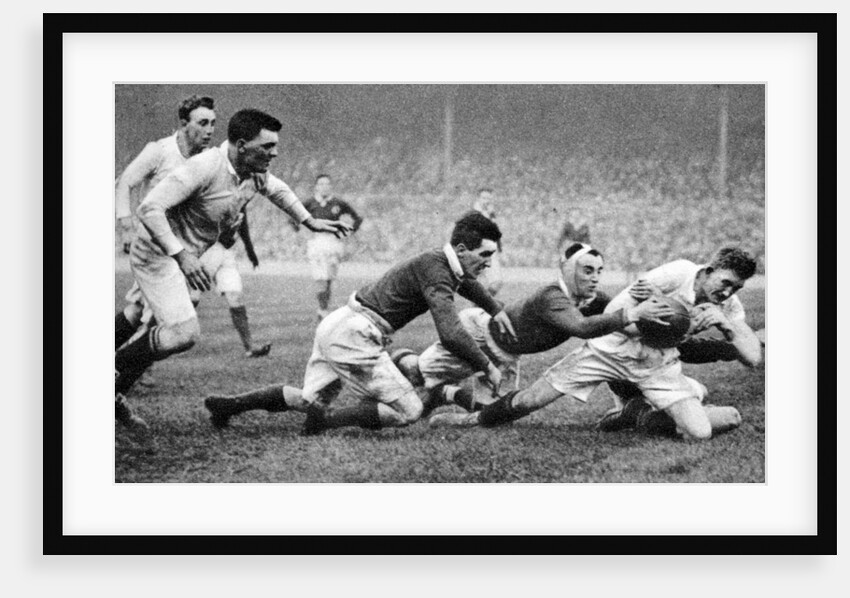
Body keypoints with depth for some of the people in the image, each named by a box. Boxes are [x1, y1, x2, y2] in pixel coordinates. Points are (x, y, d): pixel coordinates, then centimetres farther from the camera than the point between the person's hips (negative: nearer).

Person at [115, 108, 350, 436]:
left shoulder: (255, 174, -1)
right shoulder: (204, 168, -28)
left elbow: (276, 189, 26)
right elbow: (149, 208, -31)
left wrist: (309, 221, 19)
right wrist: (181, 255, -35)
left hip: (184, 256, 9)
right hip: (157, 253, -9)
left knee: (171, 333, 11)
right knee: (184, 333, -21)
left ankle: (115, 394, 22)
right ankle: (112, 367, -5)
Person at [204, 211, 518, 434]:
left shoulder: (444, 263, 13)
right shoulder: (436, 271, -17)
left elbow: (466, 282, 40)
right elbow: (450, 334, -28)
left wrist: (496, 310, 30)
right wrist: (487, 367, -18)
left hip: (335, 325, 10)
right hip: (354, 335, -10)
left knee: (311, 399, 22)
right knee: (408, 410, -8)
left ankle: (230, 404, 16)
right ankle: (326, 418, -15)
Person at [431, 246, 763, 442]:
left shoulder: (728, 306, -10)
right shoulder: (677, 274, -25)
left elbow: (754, 358, -14)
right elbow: (613, 313, -23)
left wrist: (726, 323, -28)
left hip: (657, 364, 3)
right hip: (612, 346, -3)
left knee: (699, 432, -22)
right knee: (527, 402, -2)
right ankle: (475, 419, 28)